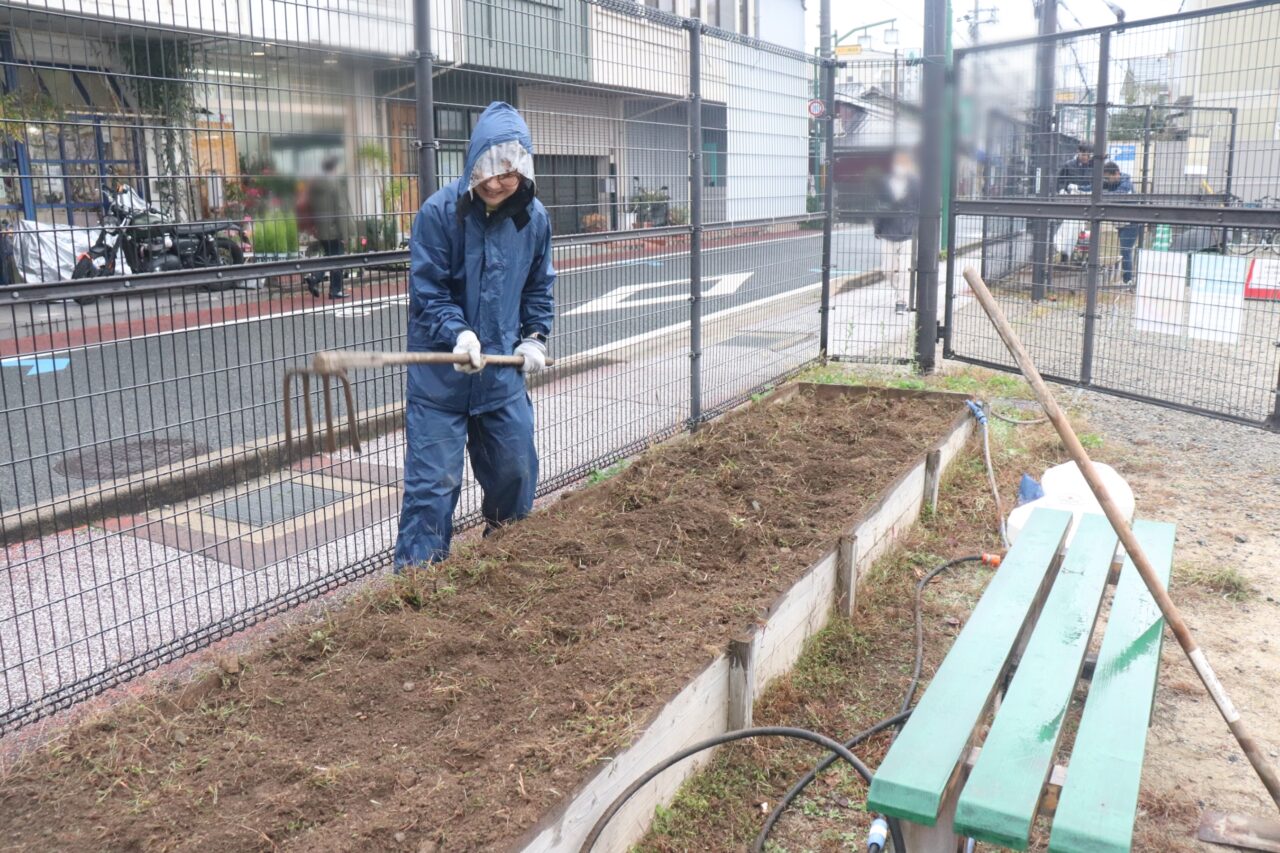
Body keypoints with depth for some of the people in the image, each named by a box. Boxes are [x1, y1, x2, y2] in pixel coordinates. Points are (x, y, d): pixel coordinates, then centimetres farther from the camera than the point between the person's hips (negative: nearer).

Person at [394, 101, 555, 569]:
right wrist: (458, 333, -26)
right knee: (434, 478, -2)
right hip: (439, 372, -5)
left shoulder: (534, 218, 1)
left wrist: (536, 338, 4)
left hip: (503, 369, 5)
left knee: (515, 468, 16)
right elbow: (427, 290, -12)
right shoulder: (440, 211, -14)